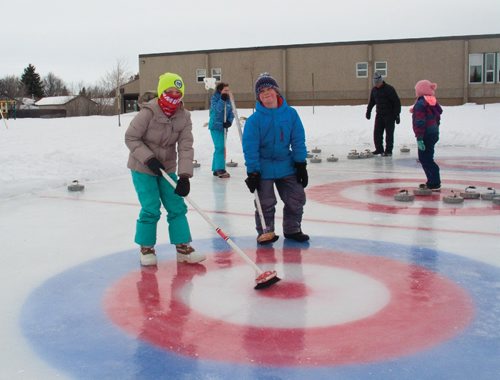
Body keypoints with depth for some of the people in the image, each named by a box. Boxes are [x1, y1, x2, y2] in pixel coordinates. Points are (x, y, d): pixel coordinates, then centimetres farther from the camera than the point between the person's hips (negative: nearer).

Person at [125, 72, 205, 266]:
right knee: (151, 209, -7)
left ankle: (183, 247, 14)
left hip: (167, 168, 5)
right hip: (143, 168, -5)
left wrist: (184, 176, -22)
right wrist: (149, 158, -22)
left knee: (177, 207, 3)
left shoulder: (184, 116, -7)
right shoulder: (148, 113, -21)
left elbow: (186, 147, -12)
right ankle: (146, 249, 13)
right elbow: (131, 138, -14)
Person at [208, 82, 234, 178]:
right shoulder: (215, 99, -10)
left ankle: (216, 169, 22)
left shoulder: (228, 100, 7)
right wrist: (222, 99, -32)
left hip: (224, 127, 7)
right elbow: (217, 110, -25)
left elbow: (231, 113, 7)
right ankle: (220, 170, -16)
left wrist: (229, 121, -10)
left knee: (220, 148, 12)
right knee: (220, 147, -15)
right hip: (215, 126, -7)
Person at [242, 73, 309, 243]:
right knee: (265, 203, 5)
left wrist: (301, 164, -3)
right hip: (263, 169, -3)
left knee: (297, 198, 9)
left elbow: (298, 141, -2)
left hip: (286, 166, 3)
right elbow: (250, 147, -13)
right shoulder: (255, 119, -13)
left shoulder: (290, 114, -7)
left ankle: (292, 229, 28)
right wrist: (252, 172, -16)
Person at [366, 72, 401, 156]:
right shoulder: (374, 89, 6)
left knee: (389, 133, -1)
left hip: (389, 115, -5)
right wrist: (368, 111, 14)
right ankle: (379, 149, 15)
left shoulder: (389, 89, -12)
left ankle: (388, 150, 5)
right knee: (377, 133, 4)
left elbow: (397, 102, -12)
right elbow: (371, 101, 22)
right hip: (379, 115, 6)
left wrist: (397, 115, -15)